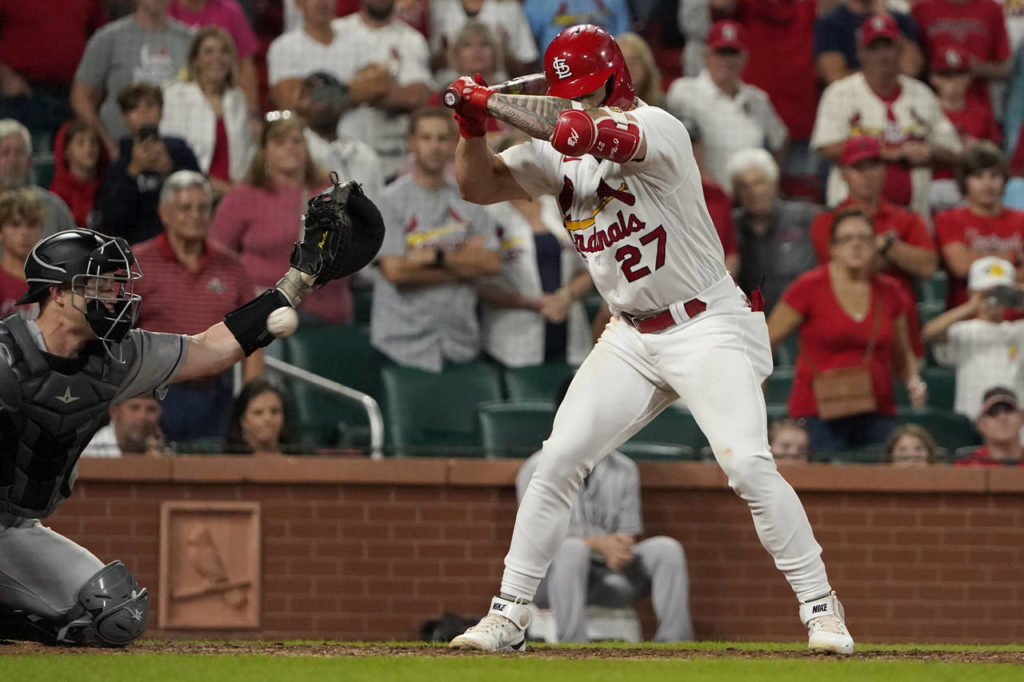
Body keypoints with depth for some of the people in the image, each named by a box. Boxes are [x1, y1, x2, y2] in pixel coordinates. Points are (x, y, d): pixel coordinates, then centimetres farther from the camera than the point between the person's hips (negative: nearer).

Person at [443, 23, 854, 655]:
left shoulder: (657, 129, -18)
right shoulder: (558, 157, 5)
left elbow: (577, 129, -34)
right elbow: (479, 185, 7)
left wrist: (491, 100, -24)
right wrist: (472, 126, -11)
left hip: (709, 326, -6)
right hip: (631, 337, 6)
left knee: (748, 465, -20)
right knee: (557, 463, -3)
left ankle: (820, 607, -8)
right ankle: (508, 615, 5)